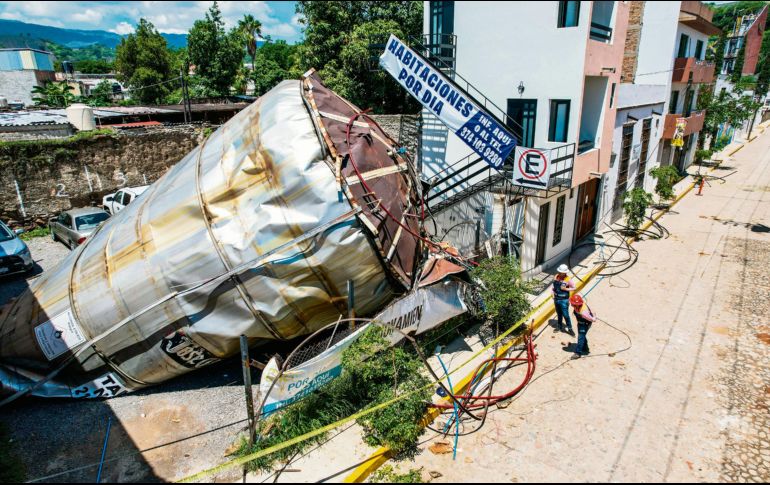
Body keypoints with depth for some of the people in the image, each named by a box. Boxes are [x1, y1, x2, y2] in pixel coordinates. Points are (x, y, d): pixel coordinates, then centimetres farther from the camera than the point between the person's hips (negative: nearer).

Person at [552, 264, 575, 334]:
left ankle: (570, 328, 15)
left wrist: (565, 289, -20)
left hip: (564, 300, -5)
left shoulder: (567, 280, -16)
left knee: (565, 315, -1)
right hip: (556, 299, 5)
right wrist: (553, 291, 4)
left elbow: (574, 287, -8)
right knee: (559, 314, 18)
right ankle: (559, 327, 33)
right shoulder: (556, 277, -3)